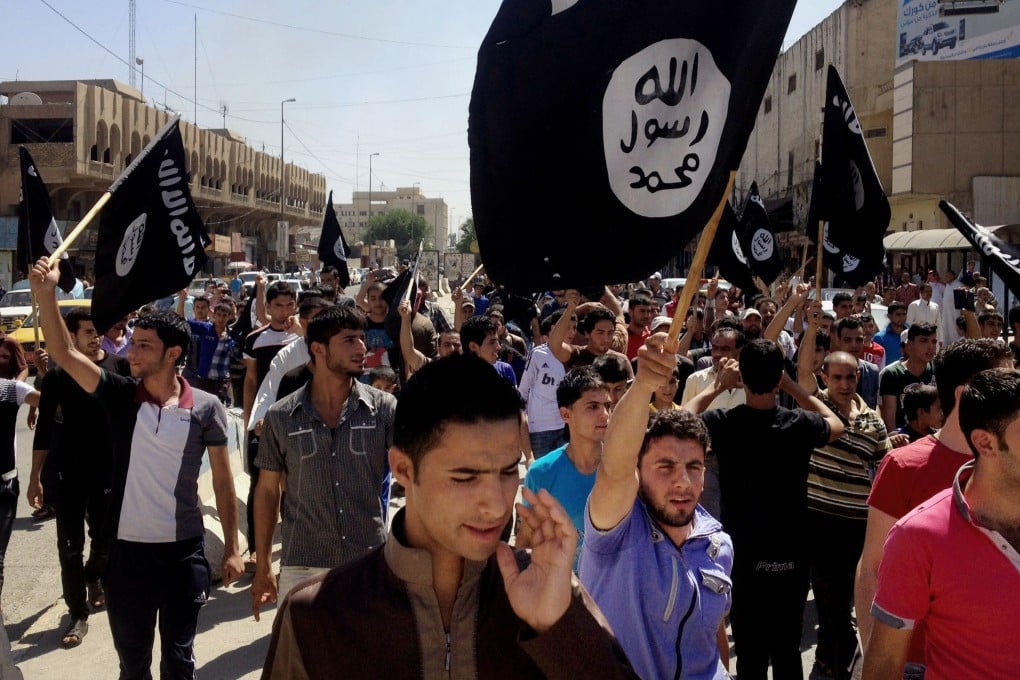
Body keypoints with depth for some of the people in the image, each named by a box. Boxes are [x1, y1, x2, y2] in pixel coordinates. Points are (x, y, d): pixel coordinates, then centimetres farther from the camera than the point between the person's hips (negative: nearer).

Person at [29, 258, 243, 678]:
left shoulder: (205, 408, -7)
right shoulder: (120, 396, -3)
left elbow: (223, 481, -1)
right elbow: (64, 353, -12)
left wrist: (231, 548, 0)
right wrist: (46, 294, -25)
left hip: (184, 552, -2)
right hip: (126, 550, 2)